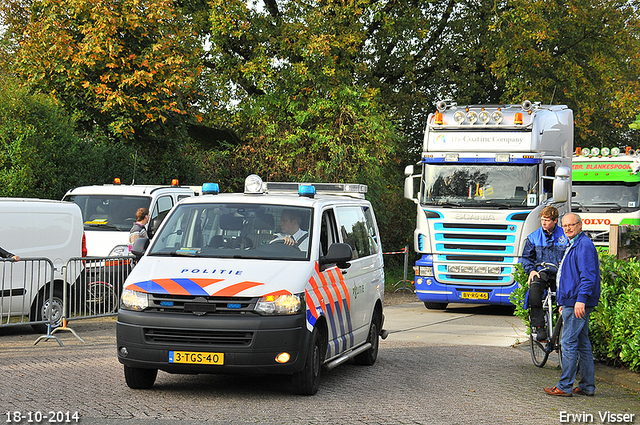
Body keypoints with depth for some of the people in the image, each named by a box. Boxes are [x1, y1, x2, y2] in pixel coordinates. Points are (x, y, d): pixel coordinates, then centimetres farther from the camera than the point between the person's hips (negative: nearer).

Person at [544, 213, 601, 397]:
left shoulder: (584, 245, -12)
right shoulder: (573, 245, 21)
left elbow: (588, 276, -21)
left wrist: (581, 300, -27)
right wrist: (564, 302, 29)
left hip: (578, 304, -11)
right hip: (572, 303, 11)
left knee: (569, 343, -10)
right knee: (582, 343, 11)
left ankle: (565, 386, -8)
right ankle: (587, 386, 15)